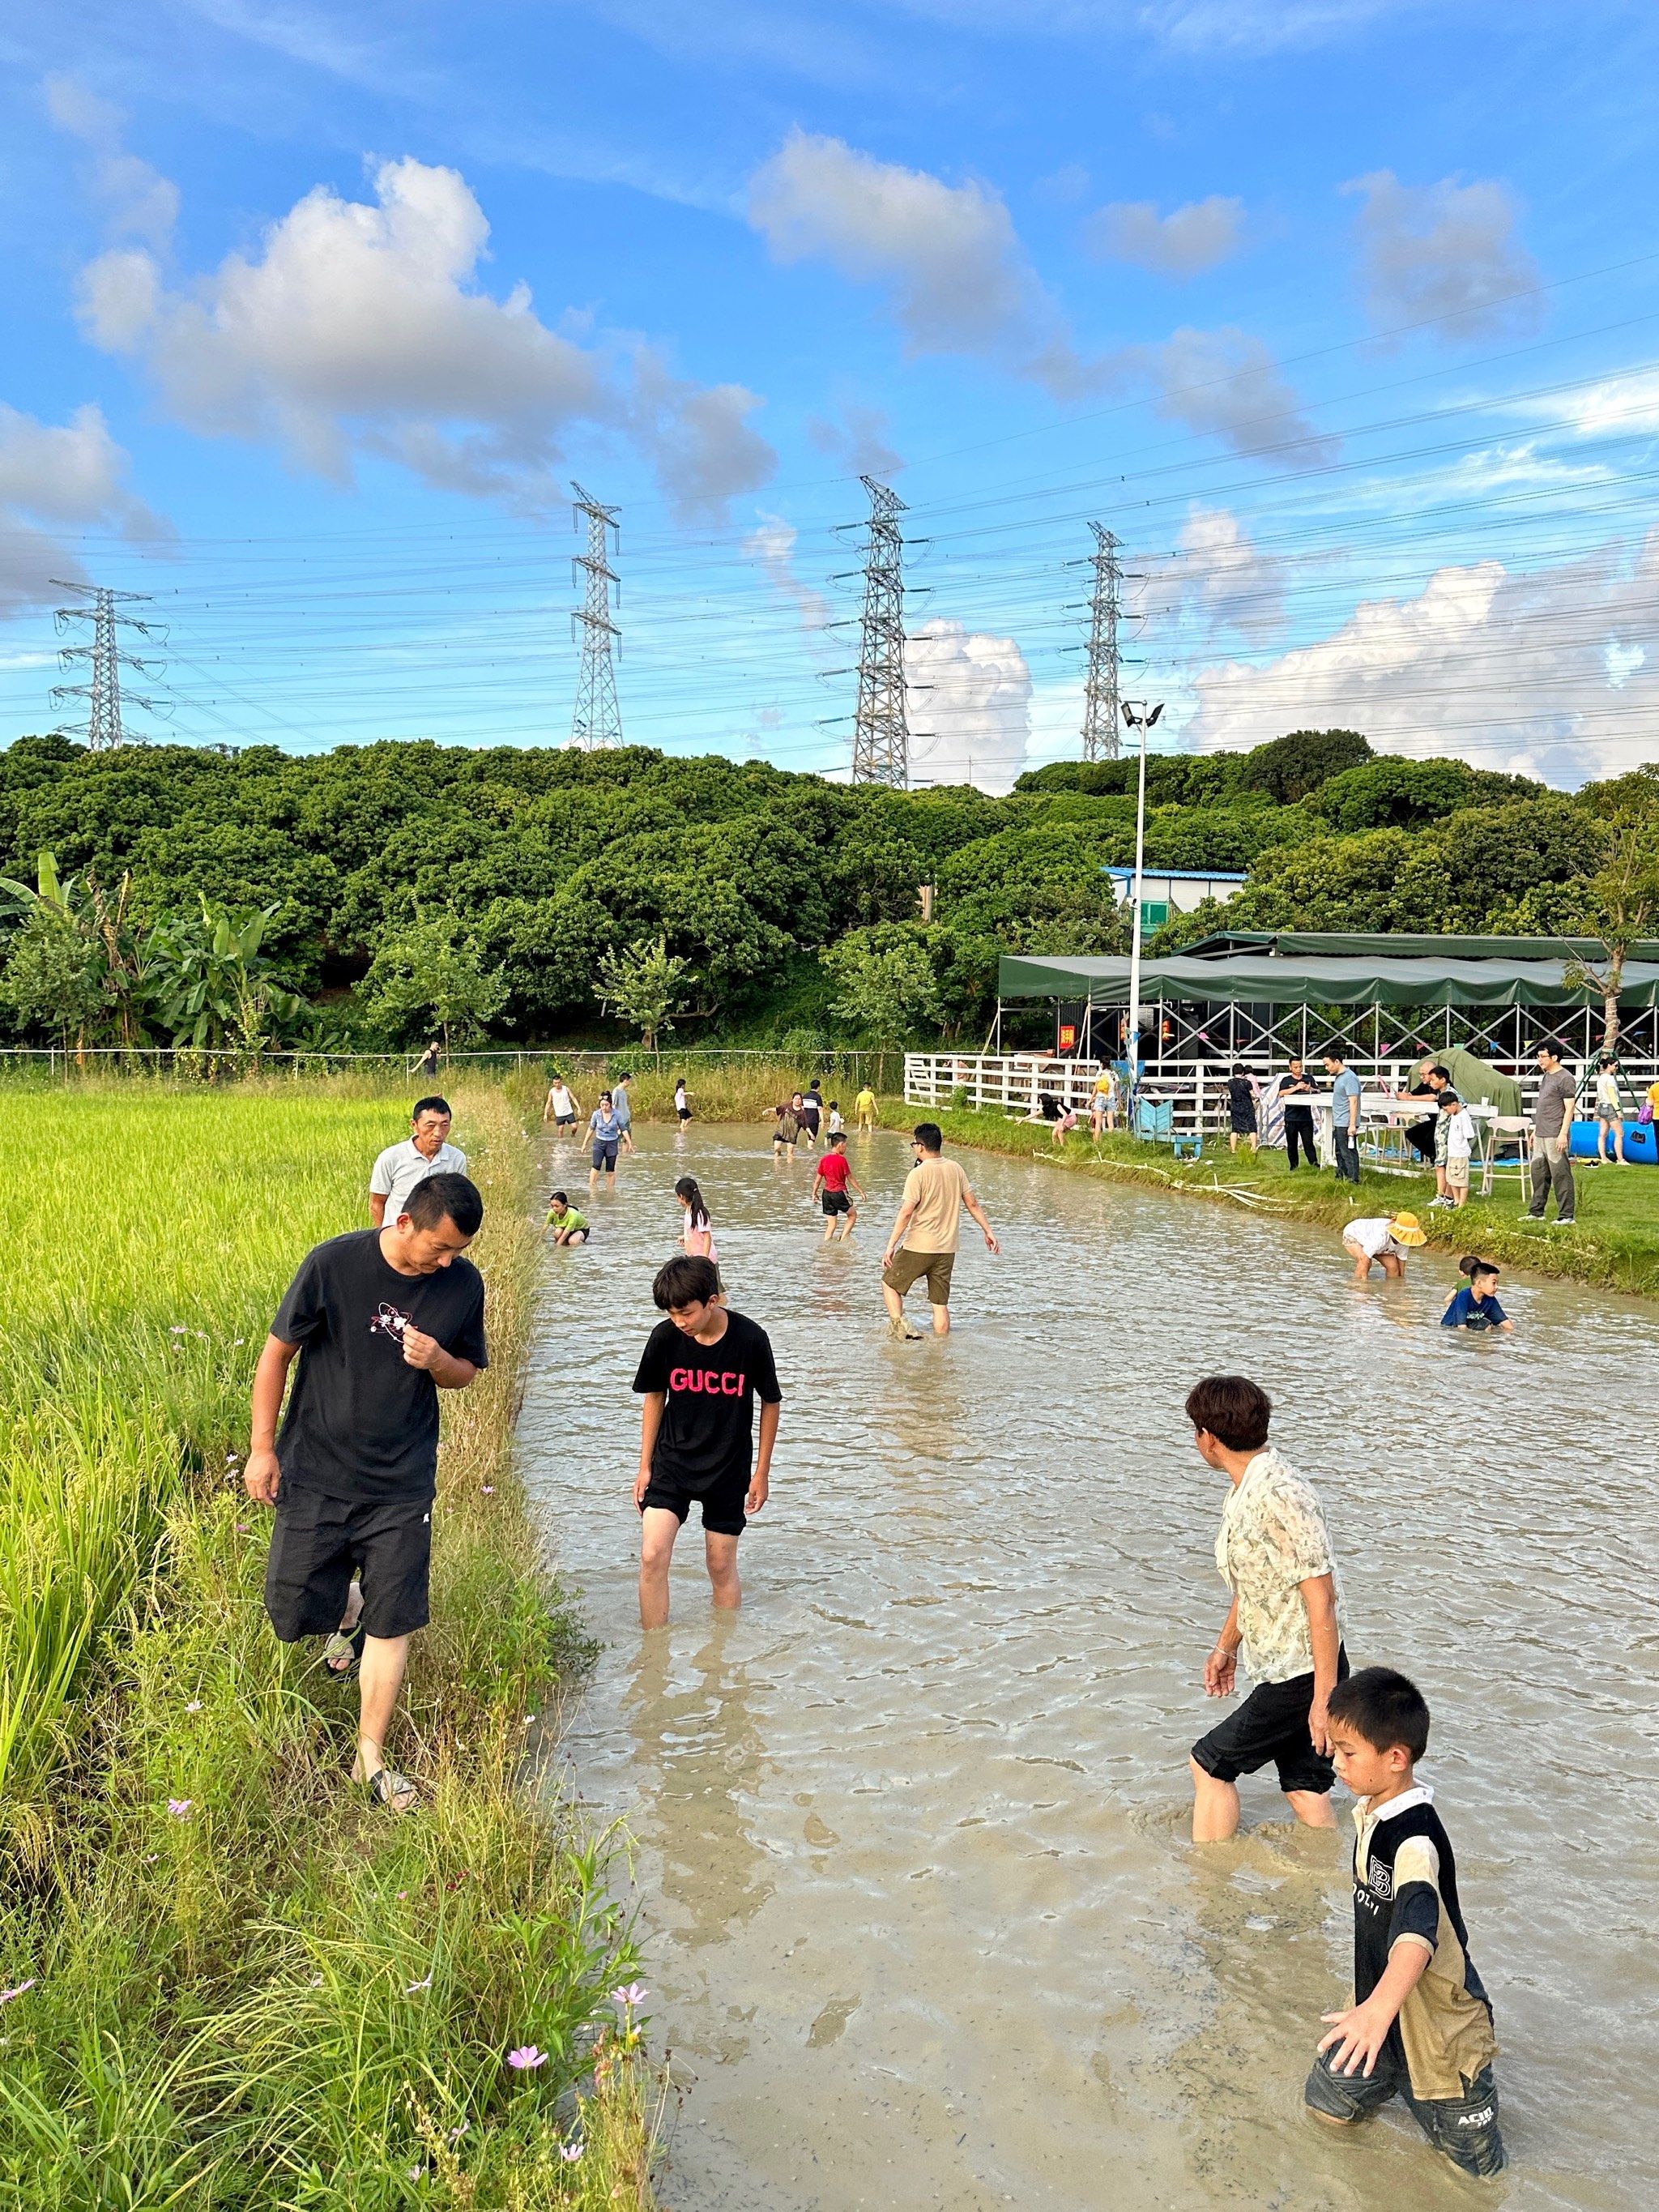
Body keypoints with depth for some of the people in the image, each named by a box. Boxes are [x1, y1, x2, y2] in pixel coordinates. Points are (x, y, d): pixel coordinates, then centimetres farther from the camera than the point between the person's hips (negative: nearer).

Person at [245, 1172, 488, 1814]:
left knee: (393, 1624, 1)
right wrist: (262, 1447, -4)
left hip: (402, 1485, 1)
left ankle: (370, 1758, 19)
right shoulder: (333, 1264, -16)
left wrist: (438, 1362, -17)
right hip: (315, 1476, -1)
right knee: (293, 1615, 7)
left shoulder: (464, 1284, -7)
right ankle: (347, 1605, 43)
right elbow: (277, 1352, -5)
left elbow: (468, 1371, 7)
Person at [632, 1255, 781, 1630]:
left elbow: (770, 1403, -3)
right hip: (671, 1462, 1)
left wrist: (762, 1472, 0)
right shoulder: (665, 1337, -12)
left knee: (722, 1567, 8)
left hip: (729, 1468, -1)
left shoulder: (750, 1339, -17)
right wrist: (645, 1466, 6)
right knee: (652, 1556, -11)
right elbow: (654, 1398, 4)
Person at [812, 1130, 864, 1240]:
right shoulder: (842, 1160, -12)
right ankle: (843, 1239, 5)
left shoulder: (824, 1160, 3)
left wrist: (814, 1193, 20)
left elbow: (818, 1179, 8)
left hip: (826, 1193, 6)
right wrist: (861, 1191, 3)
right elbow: (850, 1178, -7)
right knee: (853, 1215, 15)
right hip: (839, 1193, -5)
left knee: (831, 1224, 12)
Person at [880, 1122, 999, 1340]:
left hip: (918, 1247, -5)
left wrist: (891, 1246, -18)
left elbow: (906, 1212, -19)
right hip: (947, 1248, 5)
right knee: (941, 1303, 11)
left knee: (890, 1283, 14)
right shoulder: (955, 1168, 5)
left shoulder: (918, 1173, -13)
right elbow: (972, 1203, 10)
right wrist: (988, 1232, 19)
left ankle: (899, 1324, -3)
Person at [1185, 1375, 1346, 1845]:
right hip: (1284, 1669, 8)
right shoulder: (1243, 1492, 6)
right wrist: (1226, 1646, 29)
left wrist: (1323, 1696, -23)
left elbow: (1321, 1600, -25)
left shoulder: (1281, 1497, -25)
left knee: (1210, 1762, 3)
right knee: (1304, 1788, 14)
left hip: (1303, 1675, -8)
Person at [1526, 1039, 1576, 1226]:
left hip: (1555, 1137, -10)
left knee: (1561, 1176, -6)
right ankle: (1536, 1212, 20)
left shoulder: (1565, 1079, -11)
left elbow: (1569, 1109, -15)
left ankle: (1566, 1216, -3)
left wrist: (1563, 1134, -20)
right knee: (1538, 1174, 12)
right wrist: (1535, 1130, 23)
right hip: (1541, 1136, 10)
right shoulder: (1545, 1077, 17)